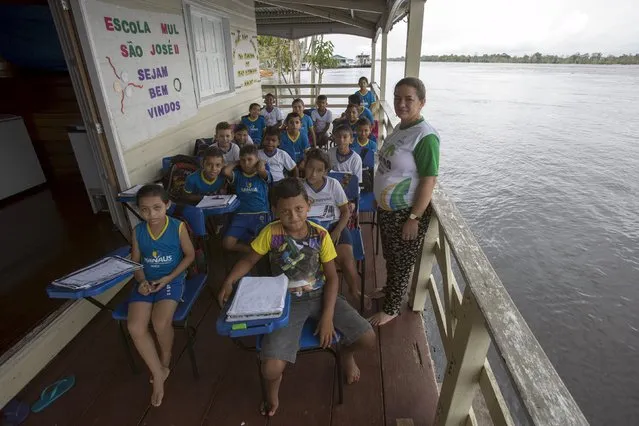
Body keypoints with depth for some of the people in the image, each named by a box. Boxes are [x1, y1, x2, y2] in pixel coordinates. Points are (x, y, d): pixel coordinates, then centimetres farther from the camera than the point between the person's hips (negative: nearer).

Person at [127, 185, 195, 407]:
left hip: (172, 280, -4)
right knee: (135, 327, -16)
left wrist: (168, 278, -12)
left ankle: (165, 361, 9)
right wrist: (141, 281, -11)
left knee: (160, 322, -26)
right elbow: (135, 261, 8)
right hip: (146, 282, 4)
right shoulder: (138, 231, -1)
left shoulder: (178, 227, -11)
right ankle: (158, 373, 5)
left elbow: (190, 255, -4)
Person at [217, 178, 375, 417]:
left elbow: (332, 277, -5)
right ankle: (273, 387, 22)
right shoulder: (270, 233, -11)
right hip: (287, 301, -1)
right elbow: (248, 261, 2)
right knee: (271, 369, -20)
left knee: (368, 340, -12)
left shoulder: (321, 235, -10)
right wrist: (229, 282, -16)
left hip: (320, 296, 1)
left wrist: (328, 316, -12)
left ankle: (347, 352, 28)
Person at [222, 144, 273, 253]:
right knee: (227, 244, -15)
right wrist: (236, 163, 9)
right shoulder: (237, 175, 11)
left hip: (261, 214, -2)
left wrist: (260, 162, 4)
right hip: (241, 214, 3)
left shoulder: (263, 175, 6)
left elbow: (261, 170, -19)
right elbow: (226, 171, -10)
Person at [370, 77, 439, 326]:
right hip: (387, 208, 8)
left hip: (406, 213, -8)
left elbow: (429, 180, -22)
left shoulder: (425, 136, -21)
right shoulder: (399, 128, 5)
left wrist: (414, 218, -22)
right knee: (390, 257, 24)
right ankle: (389, 291, 47)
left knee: (401, 264, 11)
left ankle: (391, 309, 30)